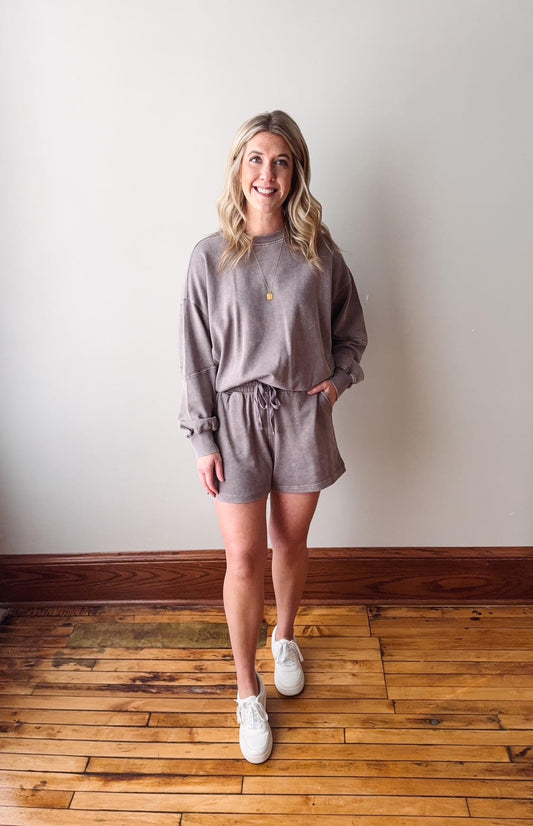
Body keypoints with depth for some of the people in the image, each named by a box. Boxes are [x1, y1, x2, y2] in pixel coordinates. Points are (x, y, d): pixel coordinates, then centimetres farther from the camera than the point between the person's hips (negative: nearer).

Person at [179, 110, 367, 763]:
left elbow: (351, 328, 14)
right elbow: (197, 358, -3)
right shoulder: (210, 257, -4)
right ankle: (247, 691, 23)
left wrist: (338, 377, -3)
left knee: (290, 542, 16)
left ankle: (285, 637, 46)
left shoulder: (318, 251, 0)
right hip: (237, 417, -1)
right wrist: (204, 441, -5)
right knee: (244, 556, 1)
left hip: (302, 415, 2)